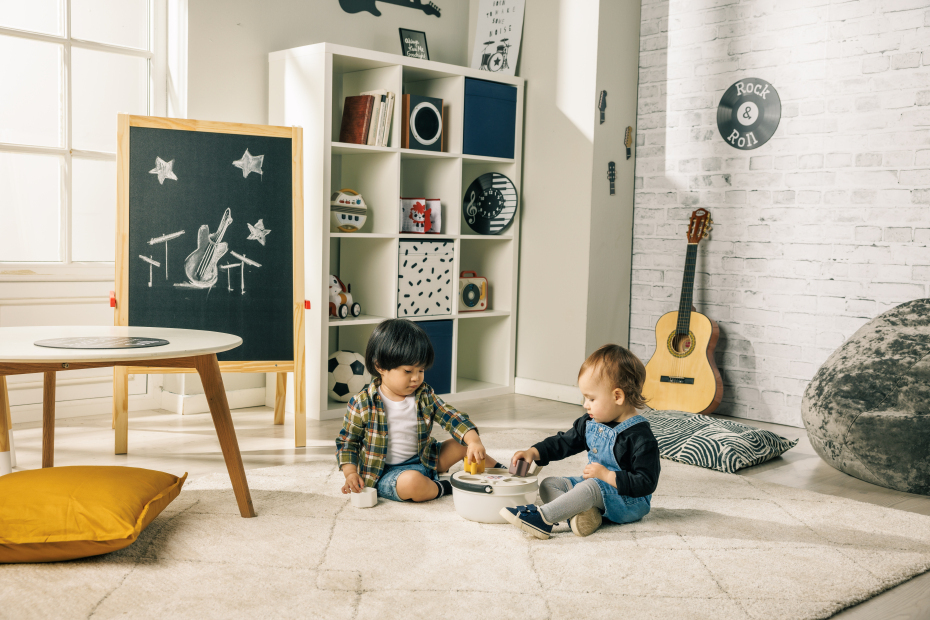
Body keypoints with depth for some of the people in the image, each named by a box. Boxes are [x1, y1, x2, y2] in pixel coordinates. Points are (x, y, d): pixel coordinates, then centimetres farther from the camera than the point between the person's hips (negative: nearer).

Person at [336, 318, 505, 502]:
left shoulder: (425, 396, 1)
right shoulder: (362, 404, -11)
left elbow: (452, 418, -4)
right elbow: (346, 441, -2)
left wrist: (474, 441, -21)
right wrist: (351, 474, -15)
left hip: (424, 461, 6)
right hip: (386, 472, -5)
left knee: (463, 443, 3)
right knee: (412, 482, -37)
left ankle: (498, 471, 22)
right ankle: (445, 488, -9)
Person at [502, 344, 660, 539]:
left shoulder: (640, 437, -19)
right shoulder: (590, 423, 6)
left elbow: (646, 483, -21)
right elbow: (564, 442, 15)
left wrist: (607, 475, -25)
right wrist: (533, 453, 0)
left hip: (629, 502, -9)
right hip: (595, 482, 9)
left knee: (592, 486, -36)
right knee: (549, 485, -2)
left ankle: (542, 517, -41)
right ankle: (581, 511, -31)